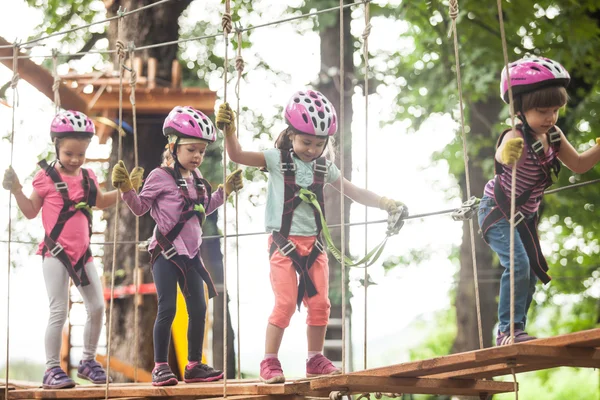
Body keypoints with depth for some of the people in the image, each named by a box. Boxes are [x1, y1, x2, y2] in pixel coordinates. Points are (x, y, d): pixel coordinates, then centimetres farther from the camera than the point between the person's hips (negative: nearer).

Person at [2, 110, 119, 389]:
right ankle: (52, 369, 0)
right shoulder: (46, 177, -8)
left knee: (97, 307, 6)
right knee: (59, 312, -7)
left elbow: (100, 202, 26)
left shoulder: (88, 178, 7)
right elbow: (31, 211, -2)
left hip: (82, 253, 5)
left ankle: (88, 361, 22)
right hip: (56, 254, -5)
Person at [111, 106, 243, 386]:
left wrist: (225, 190, 26)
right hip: (165, 251, -7)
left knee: (198, 309, 6)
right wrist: (126, 188, -20)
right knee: (167, 309, -11)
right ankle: (160, 367, -4)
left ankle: (194, 365, 15)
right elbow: (140, 207, -5)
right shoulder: (160, 177, -9)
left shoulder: (197, 181, 13)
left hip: (190, 253, 7)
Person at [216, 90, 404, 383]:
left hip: (314, 243, 5)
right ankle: (269, 362, -3)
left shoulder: (325, 167, 8)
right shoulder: (276, 159, -4)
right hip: (284, 243, -5)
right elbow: (237, 156, -12)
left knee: (319, 303, 2)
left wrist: (385, 203, 6)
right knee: (285, 303, -12)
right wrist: (229, 131, -29)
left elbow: (354, 193, 16)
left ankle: (315, 360, 14)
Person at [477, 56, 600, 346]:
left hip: (525, 216, 8)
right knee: (518, 264, -23)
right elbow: (502, 156, -53)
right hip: (497, 212, -8)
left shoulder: (553, 136, -7)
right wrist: (508, 153, -77)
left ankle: (516, 331, 18)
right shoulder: (517, 138, -30)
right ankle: (508, 331, -22)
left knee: (531, 272, 8)